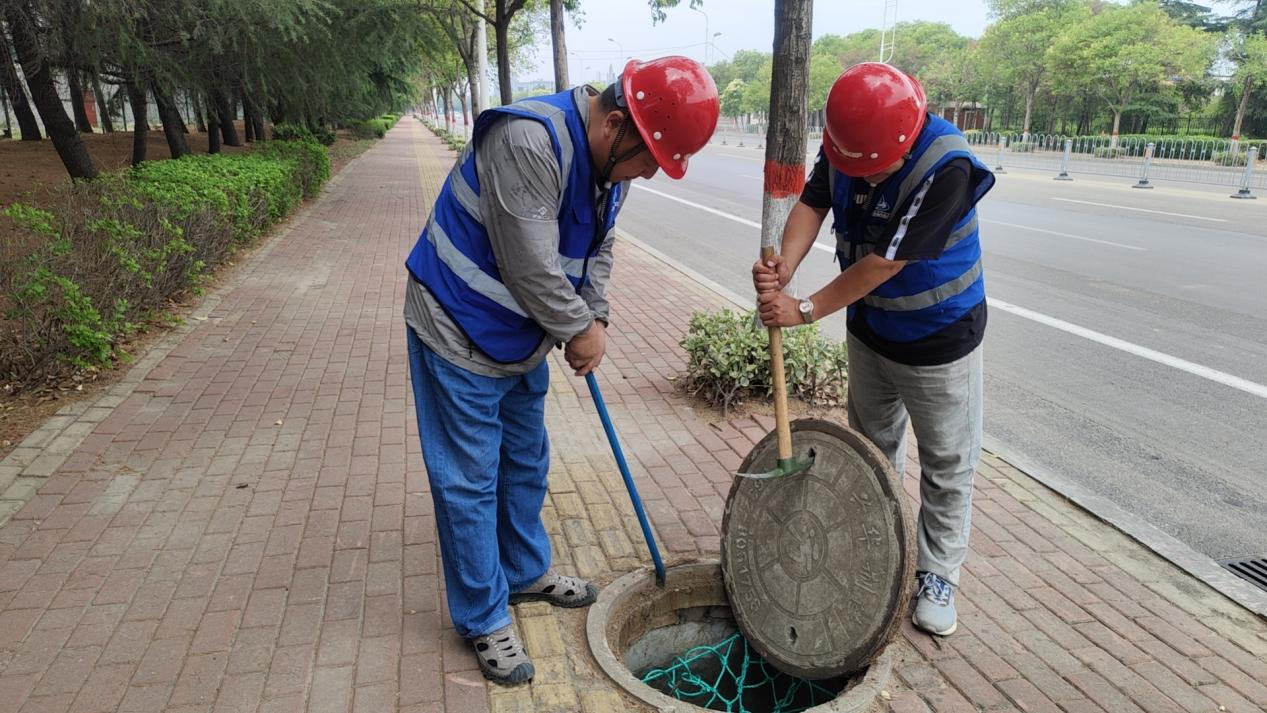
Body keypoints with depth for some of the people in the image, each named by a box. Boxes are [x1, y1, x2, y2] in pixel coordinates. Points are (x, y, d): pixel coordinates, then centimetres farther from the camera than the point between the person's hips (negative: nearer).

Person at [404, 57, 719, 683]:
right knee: (470, 481, 2)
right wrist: (579, 328, -14)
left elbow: (598, 249, 10)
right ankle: (483, 619, 20)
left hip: (522, 337, 9)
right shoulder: (527, 142, -30)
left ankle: (526, 571, 41)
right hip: (459, 333, -8)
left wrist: (595, 320, -3)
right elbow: (532, 267, -28)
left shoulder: (612, 158, 0)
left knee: (526, 464, 20)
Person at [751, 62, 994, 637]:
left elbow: (884, 263, -32)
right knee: (872, 447, 20)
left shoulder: (947, 168, -32)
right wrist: (784, 266, -33)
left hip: (937, 339, -6)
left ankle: (937, 576, 26)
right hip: (869, 328, 6)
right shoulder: (846, 138, -14)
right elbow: (813, 202, -13)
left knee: (946, 464, 7)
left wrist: (805, 310, -28)